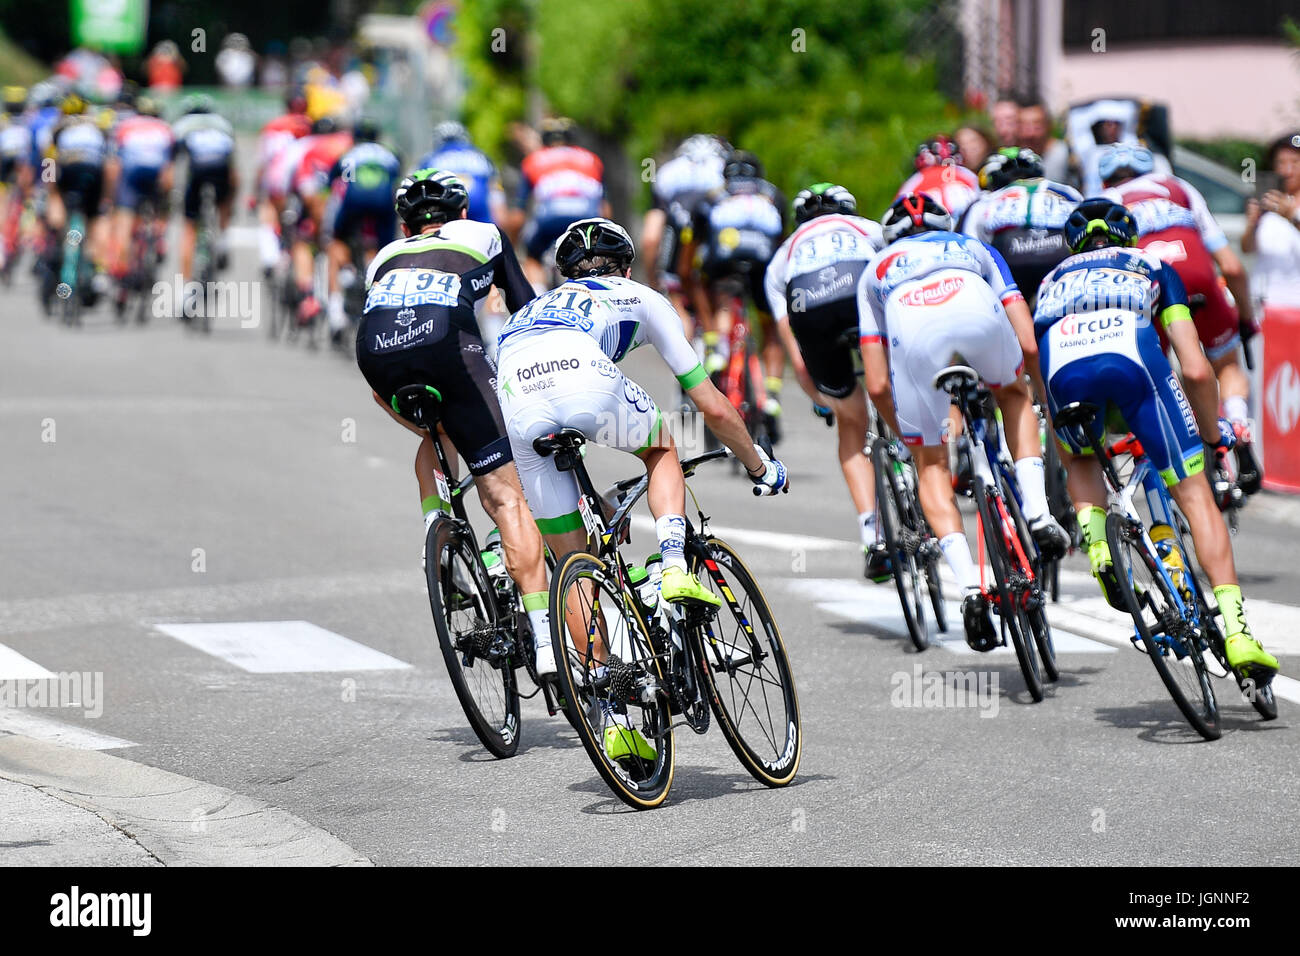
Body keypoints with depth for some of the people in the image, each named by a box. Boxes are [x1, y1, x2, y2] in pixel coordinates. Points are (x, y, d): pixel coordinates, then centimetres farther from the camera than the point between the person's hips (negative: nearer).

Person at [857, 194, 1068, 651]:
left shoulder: (876, 270, 40)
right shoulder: (974, 248, 42)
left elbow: (877, 386, 31)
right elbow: (1028, 346, 31)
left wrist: (908, 438, 46)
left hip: (912, 330, 0)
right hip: (976, 309, 0)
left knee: (931, 464, 16)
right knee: (1013, 395, 34)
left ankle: (969, 585, -1)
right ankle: (1037, 513, 19)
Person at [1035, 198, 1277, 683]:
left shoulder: (1053, 279, 41)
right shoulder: (1153, 267, 35)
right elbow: (1196, 371, 24)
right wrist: (1214, 432, 39)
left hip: (1062, 367, 2)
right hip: (1132, 354, -2)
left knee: (1080, 458, 36)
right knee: (1194, 494, 8)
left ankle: (1095, 541, 9)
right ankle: (1236, 629, -2)